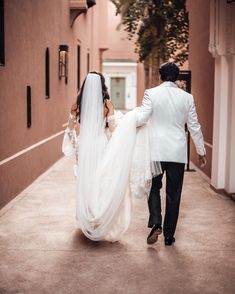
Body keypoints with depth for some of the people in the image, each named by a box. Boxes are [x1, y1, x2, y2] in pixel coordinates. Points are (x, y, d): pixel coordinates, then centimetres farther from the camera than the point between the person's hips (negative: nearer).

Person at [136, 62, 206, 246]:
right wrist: (201, 151, 15)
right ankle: (169, 235, 15)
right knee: (174, 194, 10)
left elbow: (141, 119, -12)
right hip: (178, 152, 1)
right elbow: (194, 127, 5)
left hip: (156, 151, -1)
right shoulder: (187, 97, 2)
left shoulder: (151, 93, -5)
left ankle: (156, 223, -6)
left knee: (154, 188, 15)